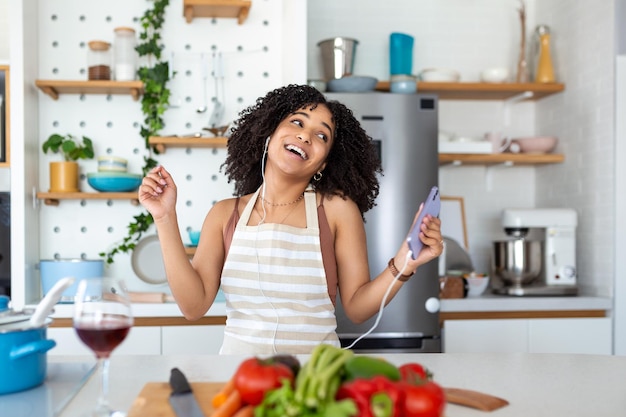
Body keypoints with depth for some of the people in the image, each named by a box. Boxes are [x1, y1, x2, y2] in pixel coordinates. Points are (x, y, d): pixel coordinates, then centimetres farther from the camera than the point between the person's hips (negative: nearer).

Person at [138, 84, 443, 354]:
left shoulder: (337, 209, -8)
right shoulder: (225, 214, -1)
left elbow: (356, 307, -6)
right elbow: (194, 305, -8)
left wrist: (403, 265, -22)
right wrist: (166, 219, -11)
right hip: (237, 349, 2)